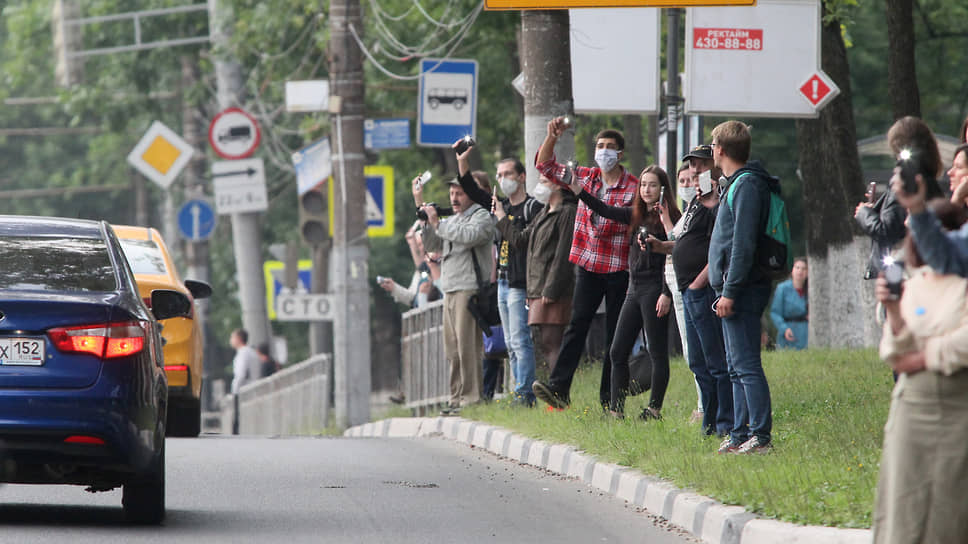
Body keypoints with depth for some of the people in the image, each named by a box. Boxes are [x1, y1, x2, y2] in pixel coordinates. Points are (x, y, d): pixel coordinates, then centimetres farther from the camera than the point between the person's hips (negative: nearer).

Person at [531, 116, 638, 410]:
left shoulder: (634, 187, -5)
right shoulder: (585, 176, 8)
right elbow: (545, 165, 11)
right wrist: (551, 137, -7)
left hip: (619, 269, -3)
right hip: (587, 265, 3)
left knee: (616, 332, 3)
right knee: (577, 324, -7)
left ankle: (609, 400, 7)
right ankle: (558, 388, -15)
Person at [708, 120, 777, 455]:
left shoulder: (747, 185, -13)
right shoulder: (736, 183, 18)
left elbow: (743, 244, -20)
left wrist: (730, 291, -22)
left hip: (742, 290, -11)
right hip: (734, 290, 11)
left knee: (746, 365, -11)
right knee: (736, 367, 13)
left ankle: (760, 436, -13)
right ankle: (741, 434, 16)